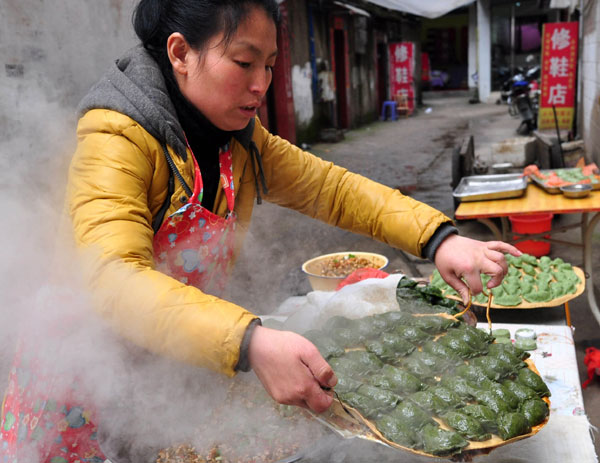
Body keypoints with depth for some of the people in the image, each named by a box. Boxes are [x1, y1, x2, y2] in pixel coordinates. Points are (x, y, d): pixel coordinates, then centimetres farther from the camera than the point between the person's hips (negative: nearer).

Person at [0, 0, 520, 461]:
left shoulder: (242, 141, -2)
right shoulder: (116, 137, -25)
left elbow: (333, 188, -4)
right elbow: (117, 282, -37)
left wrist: (438, 239, -18)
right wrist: (252, 344, -51)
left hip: (184, 366, 6)